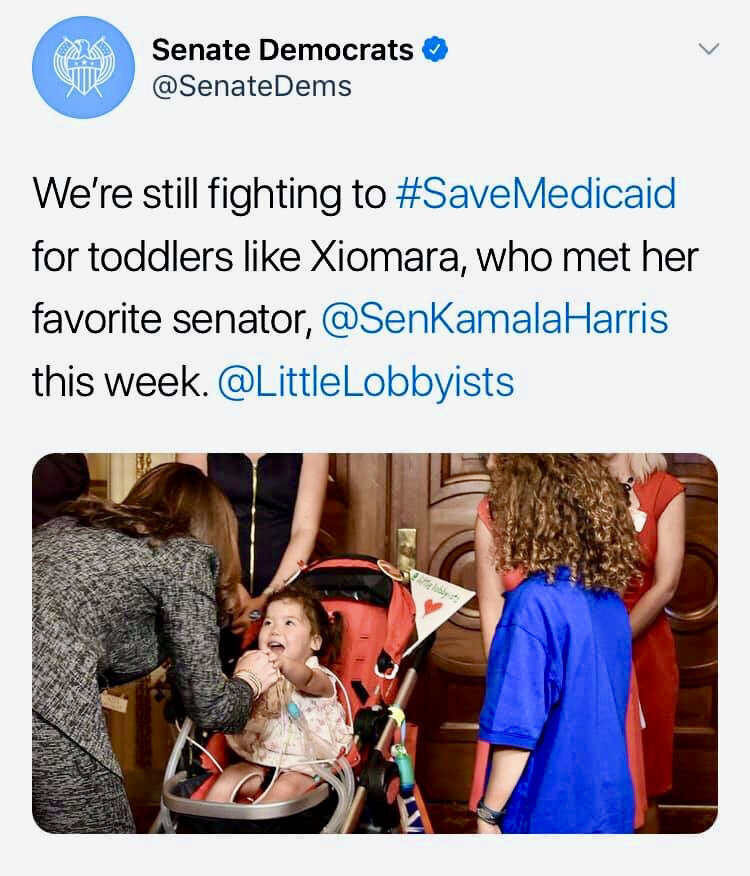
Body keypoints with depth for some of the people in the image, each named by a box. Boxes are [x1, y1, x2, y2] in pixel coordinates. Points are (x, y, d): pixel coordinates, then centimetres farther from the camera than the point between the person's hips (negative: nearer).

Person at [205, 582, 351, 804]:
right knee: (227, 778, -14)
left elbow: (307, 680, -32)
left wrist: (284, 664, -54)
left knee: (284, 789, -29)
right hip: (260, 760, 5)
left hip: (303, 766, -5)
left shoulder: (319, 677, -7)